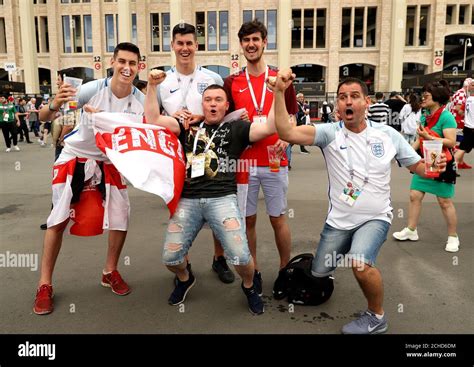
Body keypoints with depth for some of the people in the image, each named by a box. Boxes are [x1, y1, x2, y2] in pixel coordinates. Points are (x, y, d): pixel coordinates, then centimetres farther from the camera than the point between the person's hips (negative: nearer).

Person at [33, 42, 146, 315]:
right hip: (75, 156, -3)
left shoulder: (140, 101, -13)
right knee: (58, 220, -2)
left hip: (110, 162, 3)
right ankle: (45, 285, 12)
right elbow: (44, 118, -21)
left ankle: (111, 272, 22)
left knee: (121, 216, -1)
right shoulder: (94, 89, -21)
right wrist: (55, 105, -43)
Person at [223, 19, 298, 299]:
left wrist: (285, 139, -13)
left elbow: (291, 119, 7)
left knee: (278, 219, 6)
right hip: (243, 162, 1)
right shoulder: (232, 83, 7)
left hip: (274, 162, -1)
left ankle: (285, 272, 23)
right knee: (248, 219, 8)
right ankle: (254, 272, 24)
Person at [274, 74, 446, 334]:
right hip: (339, 220, 2)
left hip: (375, 218, -1)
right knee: (319, 272, 15)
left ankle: (377, 317, 2)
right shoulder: (329, 133, -12)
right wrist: (279, 93, -36)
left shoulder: (388, 134, -5)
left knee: (360, 264, -28)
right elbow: (286, 133, -27)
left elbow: (417, 165, 5)